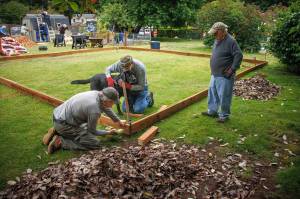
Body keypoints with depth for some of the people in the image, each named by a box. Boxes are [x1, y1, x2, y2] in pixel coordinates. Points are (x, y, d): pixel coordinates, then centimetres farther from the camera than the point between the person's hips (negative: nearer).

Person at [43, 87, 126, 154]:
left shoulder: (97, 94, -3)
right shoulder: (95, 111, -27)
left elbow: (106, 108, 17)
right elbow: (93, 131, -9)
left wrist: (118, 121, 29)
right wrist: (108, 132, 7)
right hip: (63, 124, -9)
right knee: (95, 143, -10)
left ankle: (56, 132, 20)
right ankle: (60, 141, -7)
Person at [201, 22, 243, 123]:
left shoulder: (230, 41, -17)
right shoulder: (217, 40, 9)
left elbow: (239, 55, -19)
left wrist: (232, 69, -18)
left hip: (224, 76, -9)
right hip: (215, 74, 9)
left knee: (224, 96, 2)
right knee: (212, 93, 18)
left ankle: (224, 115, 17)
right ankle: (212, 111, 34)